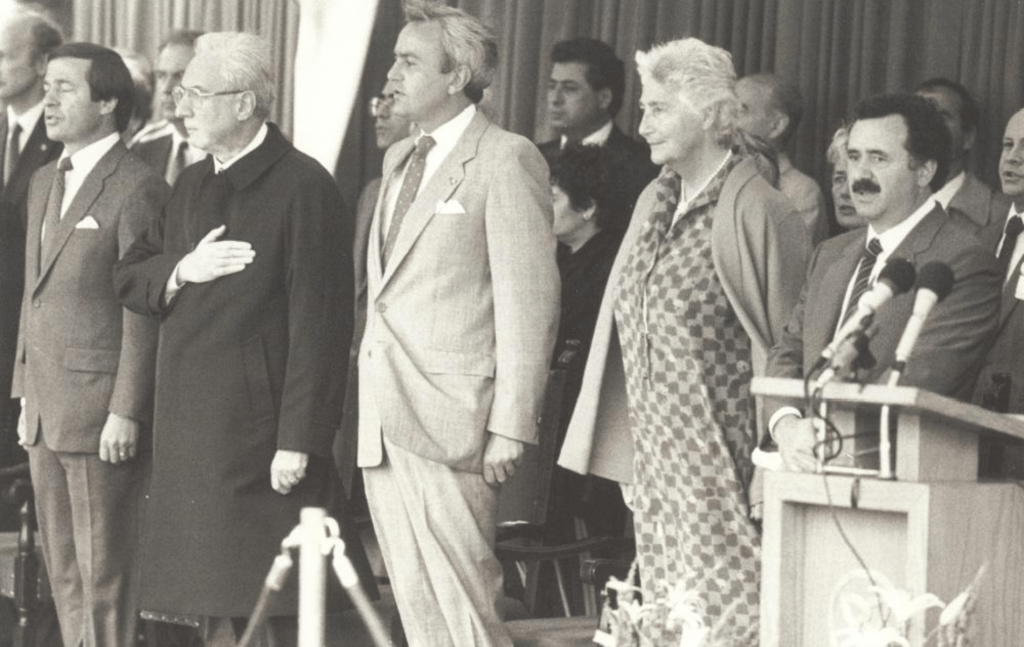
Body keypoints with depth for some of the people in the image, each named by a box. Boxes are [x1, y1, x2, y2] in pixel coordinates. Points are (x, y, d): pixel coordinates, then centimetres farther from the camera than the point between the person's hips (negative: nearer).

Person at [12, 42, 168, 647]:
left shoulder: (137, 189, -12)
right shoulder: (45, 182, 16)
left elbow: (143, 310, -14)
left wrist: (126, 412, -17)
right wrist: (27, 392, 16)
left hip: (101, 412, -8)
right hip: (48, 409, 8)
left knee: (104, 572, -1)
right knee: (63, 568, 13)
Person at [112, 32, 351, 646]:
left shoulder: (303, 186, -10)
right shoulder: (191, 186, 16)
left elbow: (317, 324, -14)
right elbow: (128, 277, 18)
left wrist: (298, 441, -18)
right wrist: (181, 271, -5)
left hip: (260, 428, -7)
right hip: (191, 424, 7)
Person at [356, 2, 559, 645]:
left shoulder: (507, 160, -7)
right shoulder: (400, 159, 18)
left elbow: (530, 301, -11)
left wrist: (510, 427, -15)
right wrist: (369, 409, 12)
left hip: (450, 423, -8)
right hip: (385, 422, 8)